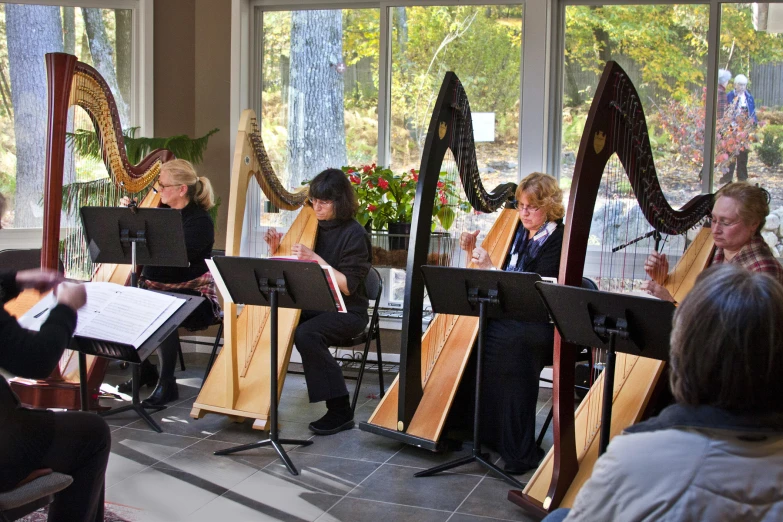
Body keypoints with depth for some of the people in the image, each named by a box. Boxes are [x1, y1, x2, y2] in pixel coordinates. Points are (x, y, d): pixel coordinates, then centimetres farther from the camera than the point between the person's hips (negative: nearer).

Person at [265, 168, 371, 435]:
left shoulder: (354, 234, -11)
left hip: (347, 311, -6)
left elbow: (348, 286, -18)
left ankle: (340, 411, -22)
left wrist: (315, 259, -23)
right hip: (313, 306, 6)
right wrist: (277, 249, -7)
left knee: (306, 334, -32)